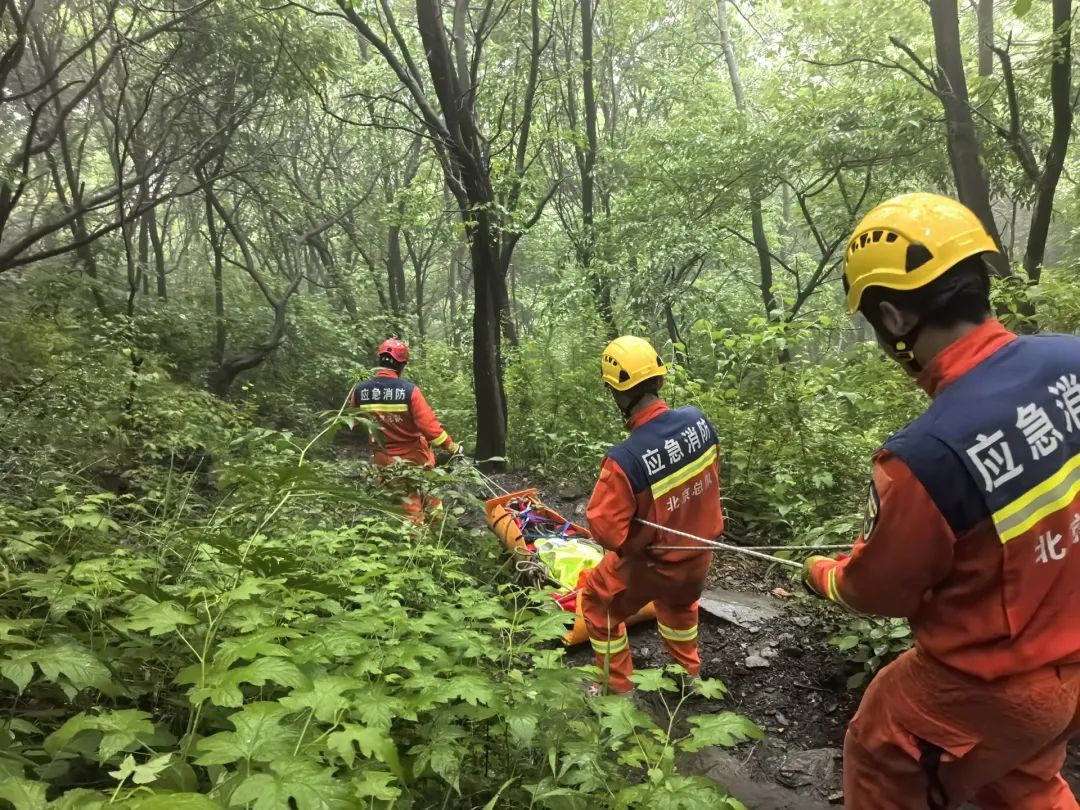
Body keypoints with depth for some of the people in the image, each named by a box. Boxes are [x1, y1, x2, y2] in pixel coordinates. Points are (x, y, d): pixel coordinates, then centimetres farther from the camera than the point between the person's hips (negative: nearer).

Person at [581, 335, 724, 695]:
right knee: (678, 602, 37)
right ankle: (689, 672, 56)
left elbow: (605, 530, -26)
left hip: (651, 566, -5)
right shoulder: (698, 420, -18)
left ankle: (617, 687, 35)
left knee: (598, 601, 23)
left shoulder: (626, 459, -36)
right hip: (698, 555, 6)